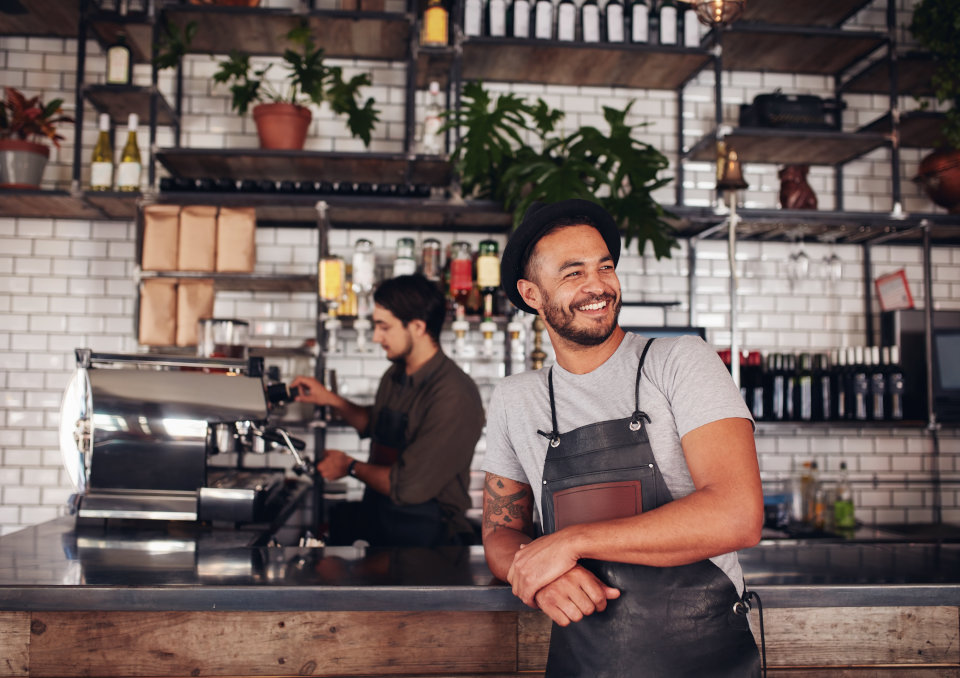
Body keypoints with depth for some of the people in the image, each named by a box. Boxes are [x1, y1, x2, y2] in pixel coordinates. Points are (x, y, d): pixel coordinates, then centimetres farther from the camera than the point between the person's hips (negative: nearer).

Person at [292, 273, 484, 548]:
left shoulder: (454, 397, -22)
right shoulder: (395, 376, 6)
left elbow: (407, 487, -22)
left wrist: (351, 467, -5)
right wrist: (331, 399, 13)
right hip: (376, 515, 8)